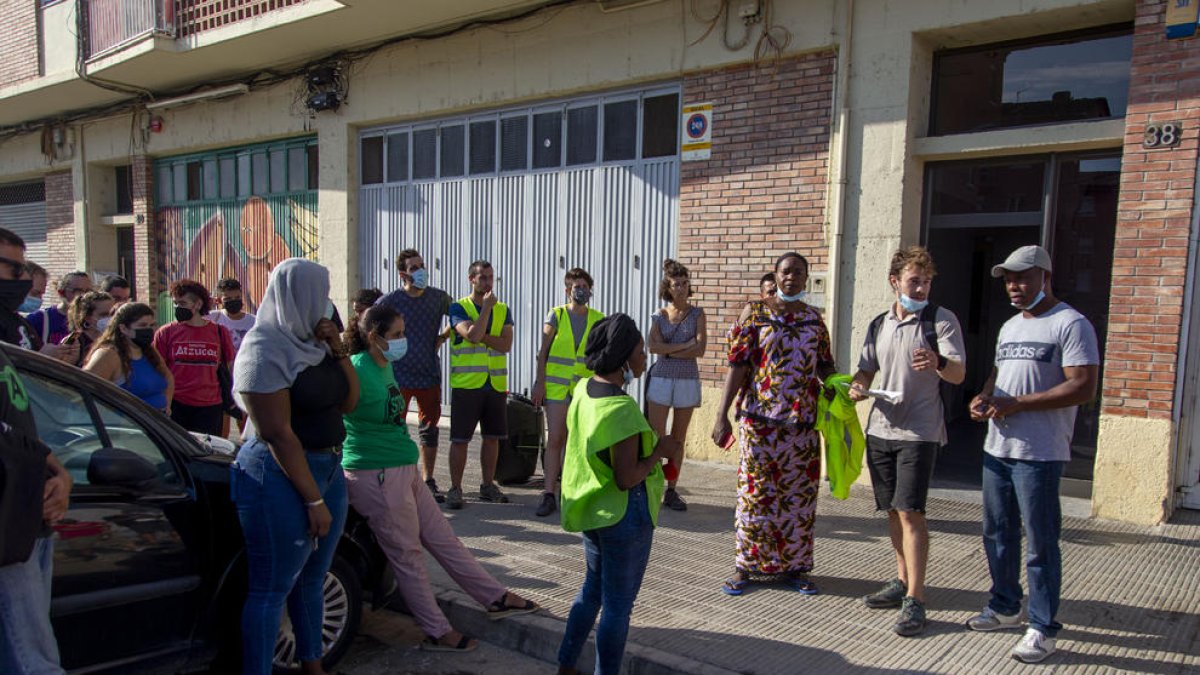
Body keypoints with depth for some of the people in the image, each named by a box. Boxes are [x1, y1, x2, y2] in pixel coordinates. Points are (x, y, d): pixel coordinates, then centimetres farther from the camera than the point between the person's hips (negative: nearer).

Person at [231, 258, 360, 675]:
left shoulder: (311, 341, 9)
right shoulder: (265, 351, -16)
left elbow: (348, 402, 12)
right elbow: (278, 434, -20)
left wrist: (338, 351, -2)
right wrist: (314, 500, -18)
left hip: (328, 469, 9)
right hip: (282, 475, -9)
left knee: (312, 579, 19)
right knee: (271, 590, 1)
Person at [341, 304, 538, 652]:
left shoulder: (385, 367, 11)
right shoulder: (357, 370, -19)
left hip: (405, 470, 9)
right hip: (377, 476, -9)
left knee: (443, 538, 15)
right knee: (408, 556, 4)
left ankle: (497, 598, 25)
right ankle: (438, 633, 18)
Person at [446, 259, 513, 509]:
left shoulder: (503, 310, 10)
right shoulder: (459, 308, -2)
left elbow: (506, 344, -4)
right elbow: (473, 335, -20)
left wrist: (479, 335, -14)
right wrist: (487, 306, -12)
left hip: (496, 384, 4)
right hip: (466, 384, -4)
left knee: (492, 436, 11)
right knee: (460, 439, -1)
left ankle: (488, 486, 24)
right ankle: (455, 489, 11)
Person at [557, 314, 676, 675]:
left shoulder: (583, 390, 0)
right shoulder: (622, 408, -25)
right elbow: (627, 479, -26)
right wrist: (660, 451, -13)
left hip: (590, 509, 9)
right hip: (624, 515, -9)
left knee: (593, 587, 25)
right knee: (618, 605, 8)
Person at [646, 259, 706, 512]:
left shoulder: (697, 315, 2)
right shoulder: (659, 316, 5)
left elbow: (700, 349, -10)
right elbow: (653, 346, -10)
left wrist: (668, 352, -10)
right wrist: (684, 346, -13)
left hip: (687, 380, 0)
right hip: (661, 378, 0)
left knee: (678, 437, 6)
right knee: (657, 436, -5)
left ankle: (671, 491, 13)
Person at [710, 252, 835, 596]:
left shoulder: (813, 318, 10)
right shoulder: (755, 311, -1)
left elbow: (824, 367, 14)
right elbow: (738, 364, -6)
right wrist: (722, 415, -12)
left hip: (802, 422, 4)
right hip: (761, 417, -3)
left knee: (799, 494, 8)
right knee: (755, 492, 2)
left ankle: (793, 565, 22)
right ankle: (746, 564, 15)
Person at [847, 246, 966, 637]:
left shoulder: (942, 320, -5)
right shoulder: (879, 324, 11)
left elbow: (959, 374, -15)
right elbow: (866, 369, 17)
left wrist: (938, 362, -38)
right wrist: (858, 387, -6)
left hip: (919, 431, -5)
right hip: (880, 428, 6)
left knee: (910, 511, -11)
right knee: (893, 510, 13)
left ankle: (915, 600, -4)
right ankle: (902, 581, 28)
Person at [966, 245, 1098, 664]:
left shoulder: (1071, 324, -10)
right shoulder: (1009, 326, 17)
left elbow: (1083, 387, -18)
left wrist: (1016, 403, -20)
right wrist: (983, 398, 4)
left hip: (1039, 455, -8)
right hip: (996, 448, 8)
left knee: (1040, 544, -1)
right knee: (998, 535, 16)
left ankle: (1043, 629, 11)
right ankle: (1005, 608, 32)